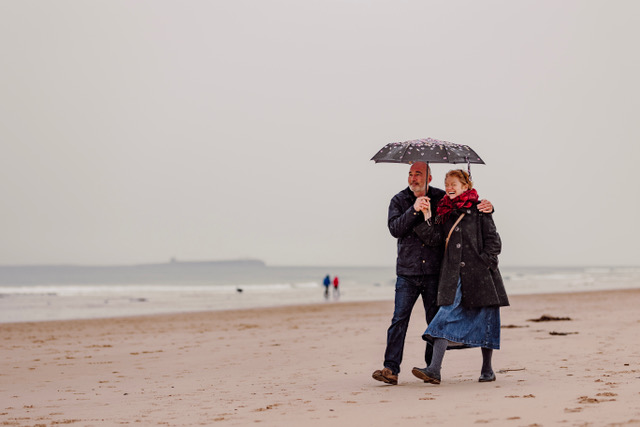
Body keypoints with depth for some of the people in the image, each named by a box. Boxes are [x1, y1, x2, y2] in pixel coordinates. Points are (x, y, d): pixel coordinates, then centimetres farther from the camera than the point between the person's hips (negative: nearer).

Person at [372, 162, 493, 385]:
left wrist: (486, 206, -11)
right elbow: (395, 229, -10)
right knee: (399, 319, -7)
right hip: (407, 273, 0)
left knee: (435, 321, 5)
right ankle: (391, 369, -10)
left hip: (434, 272, 1)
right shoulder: (399, 201, 5)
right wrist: (414, 210, -22)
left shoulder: (441, 199, 5)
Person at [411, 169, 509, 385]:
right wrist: (426, 220, -8)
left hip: (479, 275, -3)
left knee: (483, 320, 4)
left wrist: (483, 263, -10)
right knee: (446, 317, -9)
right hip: (454, 277, 3)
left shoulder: (478, 210, 0)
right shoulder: (443, 214, 13)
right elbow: (435, 240, 1)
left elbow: (493, 241, -1)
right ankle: (434, 369, -17)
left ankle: (487, 370, 17)